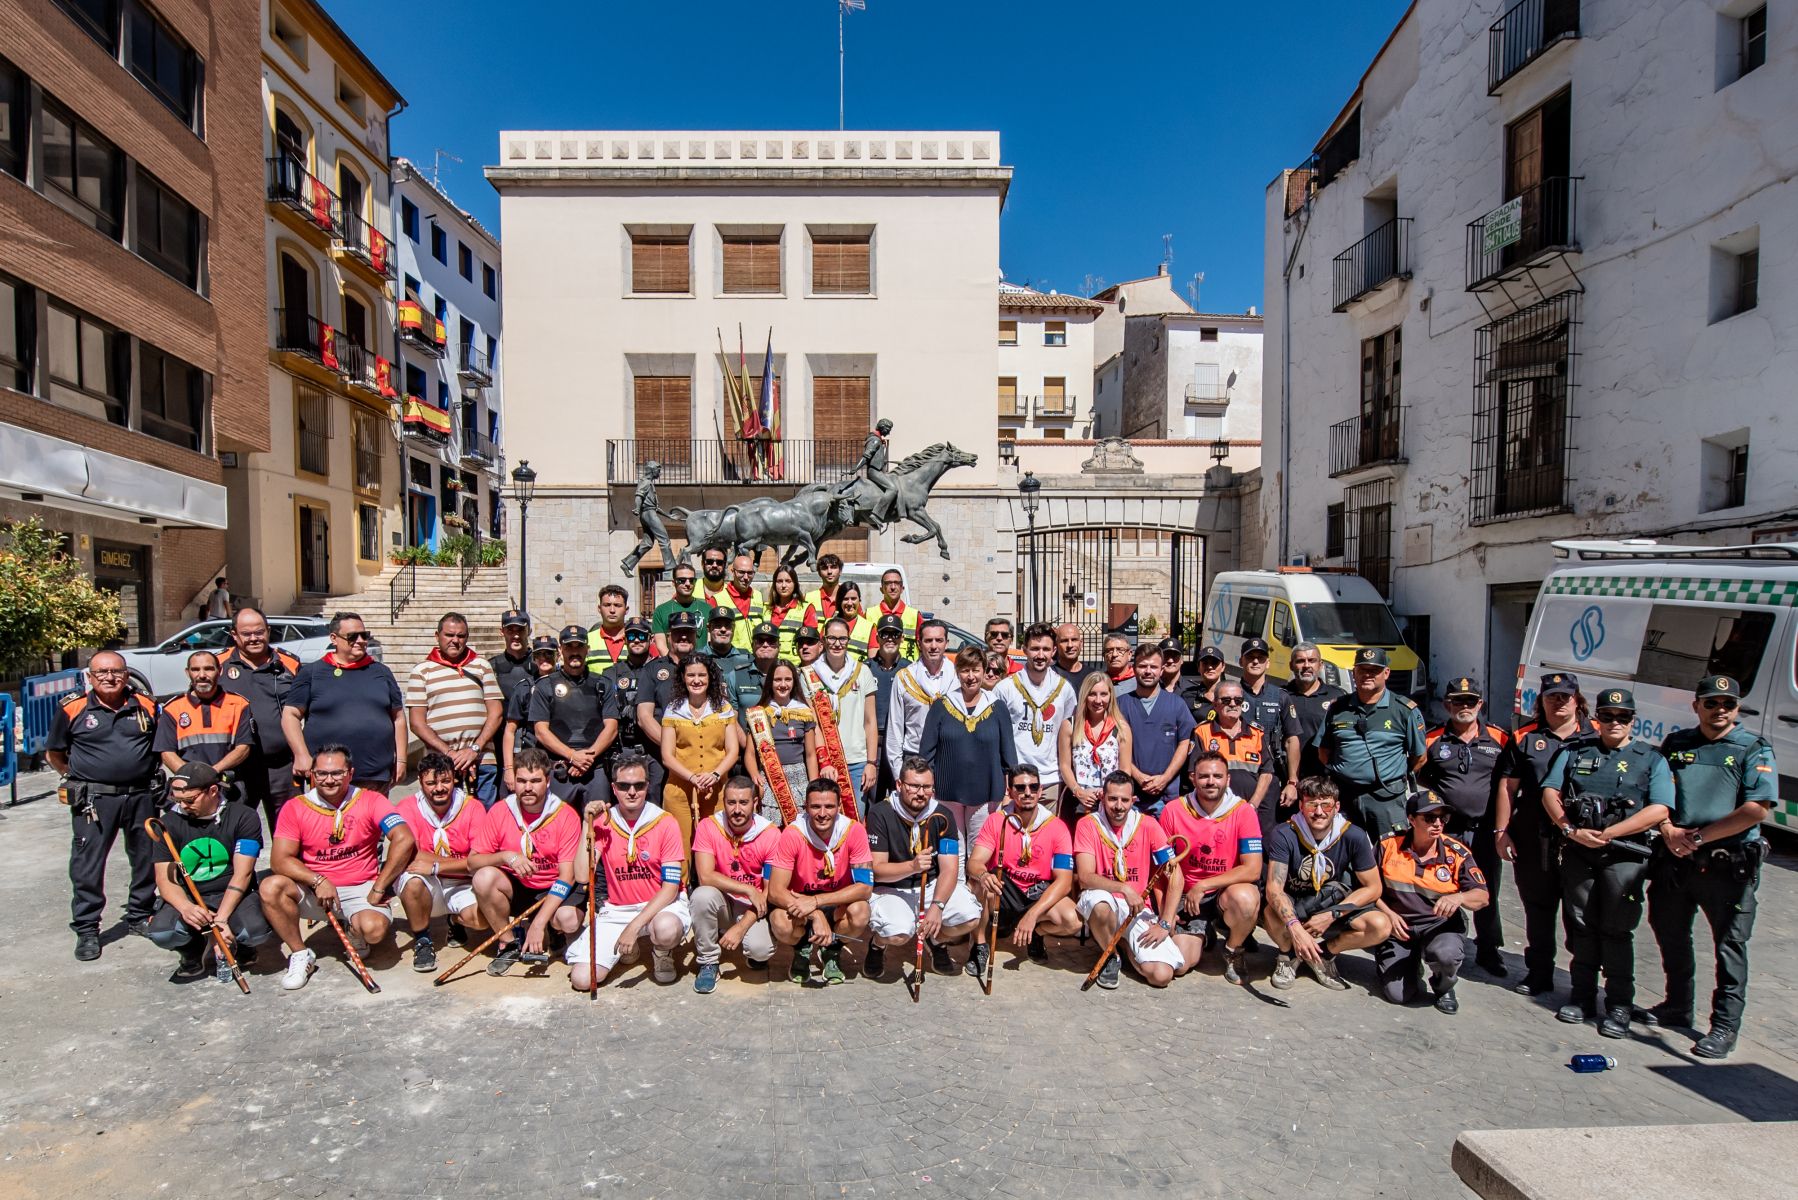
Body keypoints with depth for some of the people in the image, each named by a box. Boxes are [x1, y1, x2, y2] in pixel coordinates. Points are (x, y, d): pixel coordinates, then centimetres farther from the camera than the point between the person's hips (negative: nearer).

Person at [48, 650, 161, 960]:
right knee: (87, 866, 1)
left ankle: (139, 917, 27)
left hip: (141, 796, 2)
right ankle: (86, 930, 14)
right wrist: (77, 775, 3)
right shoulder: (72, 709, -2)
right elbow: (54, 753, 10)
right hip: (93, 800, -2)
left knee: (147, 859, 11)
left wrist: (146, 773, 10)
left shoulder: (146, 706, 4)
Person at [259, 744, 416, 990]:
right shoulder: (295, 808, -2)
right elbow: (280, 859, -9)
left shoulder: (370, 801, -8)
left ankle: (354, 932, 12)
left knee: (375, 929, -30)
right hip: (313, 890, 2)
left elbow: (404, 840, -19)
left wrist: (378, 889, -18)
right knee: (270, 887, -26)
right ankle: (300, 953, -4)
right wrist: (318, 881, -24)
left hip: (361, 889, -2)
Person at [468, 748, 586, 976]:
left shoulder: (566, 815, -15)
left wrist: (538, 923, -26)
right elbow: (472, 862, -6)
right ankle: (509, 943, -5)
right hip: (514, 888, 2)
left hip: (553, 890, -2)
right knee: (484, 876, -28)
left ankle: (547, 931, 8)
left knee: (568, 920, -33)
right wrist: (506, 856, -27)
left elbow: (567, 876, -18)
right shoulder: (499, 811, -7)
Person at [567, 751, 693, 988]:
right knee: (582, 978, -13)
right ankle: (626, 948, 18)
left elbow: (670, 887, -13)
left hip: (660, 906, -3)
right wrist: (588, 826, -16)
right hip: (616, 910, 3)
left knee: (666, 928, -37)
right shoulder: (603, 822, -1)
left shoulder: (665, 823, -11)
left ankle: (662, 954, 1)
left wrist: (634, 926, -22)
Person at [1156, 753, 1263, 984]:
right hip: (1187, 896, 2)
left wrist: (1202, 886, -19)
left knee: (1244, 897, -36)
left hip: (1228, 890, -2)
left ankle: (1233, 951, -2)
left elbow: (1252, 869, -17)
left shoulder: (1243, 811, -12)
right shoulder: (1173, 810, -7)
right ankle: (1205, 933, 24)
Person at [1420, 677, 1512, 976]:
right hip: (1446, 829, -1)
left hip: (1485, 830, 1)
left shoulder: (1500, 740, 3)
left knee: (1487, 894, 12)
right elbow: (1421, 780, 10)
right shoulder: (1432, 740, 1)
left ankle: (1488, 951, 27)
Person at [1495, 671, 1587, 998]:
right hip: (1533, 838, 1)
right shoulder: (1526, 736, 7)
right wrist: (1501, 831, 2)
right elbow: (1507, 786, 7)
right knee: (1538, 907, 11)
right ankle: (1539, 974, 23)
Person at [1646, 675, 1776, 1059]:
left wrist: (1699, 836, -14)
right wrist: (1669, 832, -9)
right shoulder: (1676, 744, 10)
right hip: (1674, 860, 4)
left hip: (1728, 865, -4)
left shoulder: (1753, 750, -2)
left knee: (1730, 947, 3)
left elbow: (1757, 809, -11)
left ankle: (1725, 1026, 14)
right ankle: (1677, 1006, 33)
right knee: (1670, 936, 16)